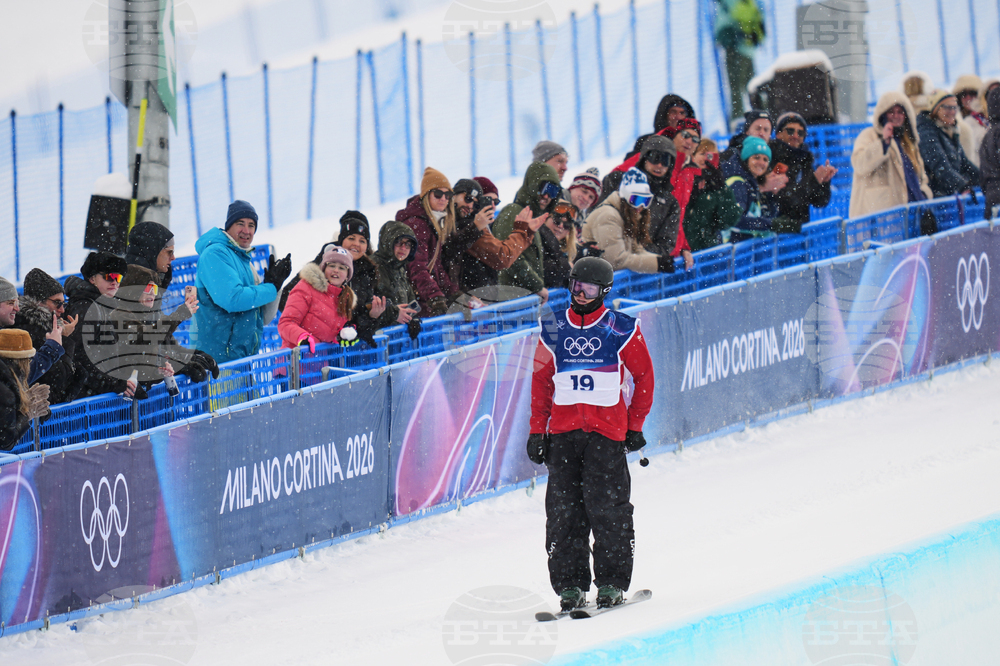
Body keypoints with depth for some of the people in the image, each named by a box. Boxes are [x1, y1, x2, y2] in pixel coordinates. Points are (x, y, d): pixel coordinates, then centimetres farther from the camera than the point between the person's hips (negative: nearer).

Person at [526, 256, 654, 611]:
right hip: (562, 431, 3)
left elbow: (644, 377, 9)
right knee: (563, 509, -1)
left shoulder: (621, 330, 1)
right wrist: (537, 431, 10)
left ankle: (613, 582, 2)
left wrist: (635, 425, 6)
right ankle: (569, 584, 4)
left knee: (607, 507, -8)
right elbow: (541, 381, 15)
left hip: (607, 431, -3)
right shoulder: (553, 329, 10)